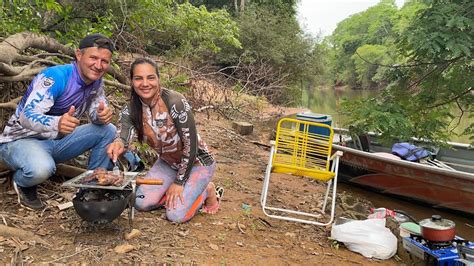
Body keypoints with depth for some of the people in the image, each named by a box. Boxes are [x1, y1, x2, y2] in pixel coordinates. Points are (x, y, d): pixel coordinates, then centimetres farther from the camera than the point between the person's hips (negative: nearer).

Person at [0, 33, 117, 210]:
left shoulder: (96, 81, -4)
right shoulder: (55, 77, -26)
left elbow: (96, 113, 3)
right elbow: (27, 116, -34)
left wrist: (102, 115, -24)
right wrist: (56, 123, -56)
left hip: (56, 141, 7)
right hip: (21, 140, -6)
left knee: (108, 131, -9)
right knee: (41, 169, -38)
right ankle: (22, 184, 0)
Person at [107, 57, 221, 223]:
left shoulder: (175, 102, -29)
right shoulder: (131, 110, -12)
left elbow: (191, 145, -25)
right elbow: (123, 134, -28)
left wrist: (179, 182, -19)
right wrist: (118, 144, -54)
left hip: (196, 162, -6)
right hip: (168, 162, 6)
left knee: (176, 215, -16)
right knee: (141, 203, -5)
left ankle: (208, 191, 11)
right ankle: (188, 191, 15)